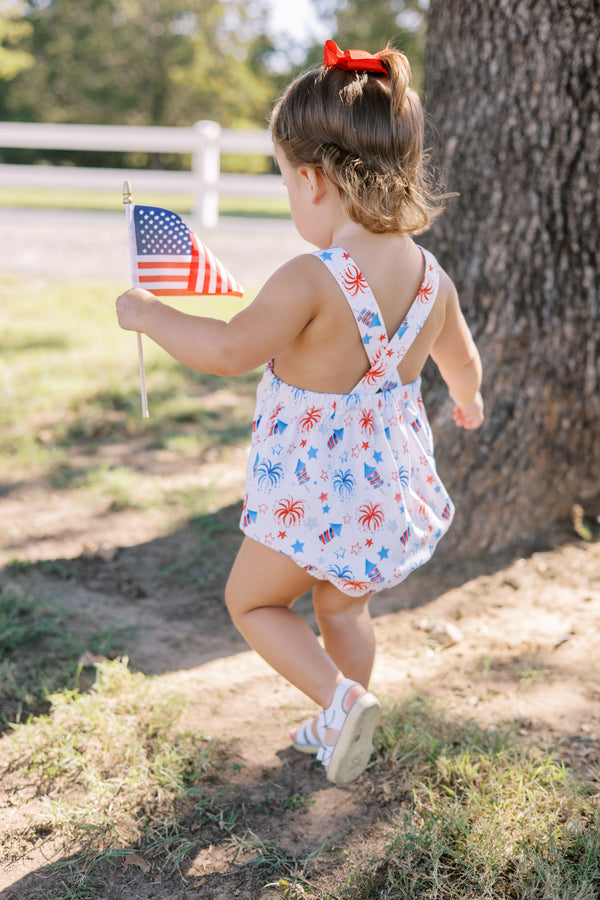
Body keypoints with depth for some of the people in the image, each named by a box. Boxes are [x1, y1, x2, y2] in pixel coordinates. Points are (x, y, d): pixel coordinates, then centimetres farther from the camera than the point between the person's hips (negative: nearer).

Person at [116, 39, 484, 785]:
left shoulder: (310, 281, -26)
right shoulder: (432, 279, -3)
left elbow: (231, 349, -33)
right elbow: (463, 363, 13)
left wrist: (149, 315, -16)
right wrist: (467, 402, 36)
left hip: (311, 495, -7)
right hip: (393, 491, 7)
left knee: (250, 601, 18)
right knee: (343, 607, 28)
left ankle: (340, 697, 2)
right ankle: (342, 729, 42)